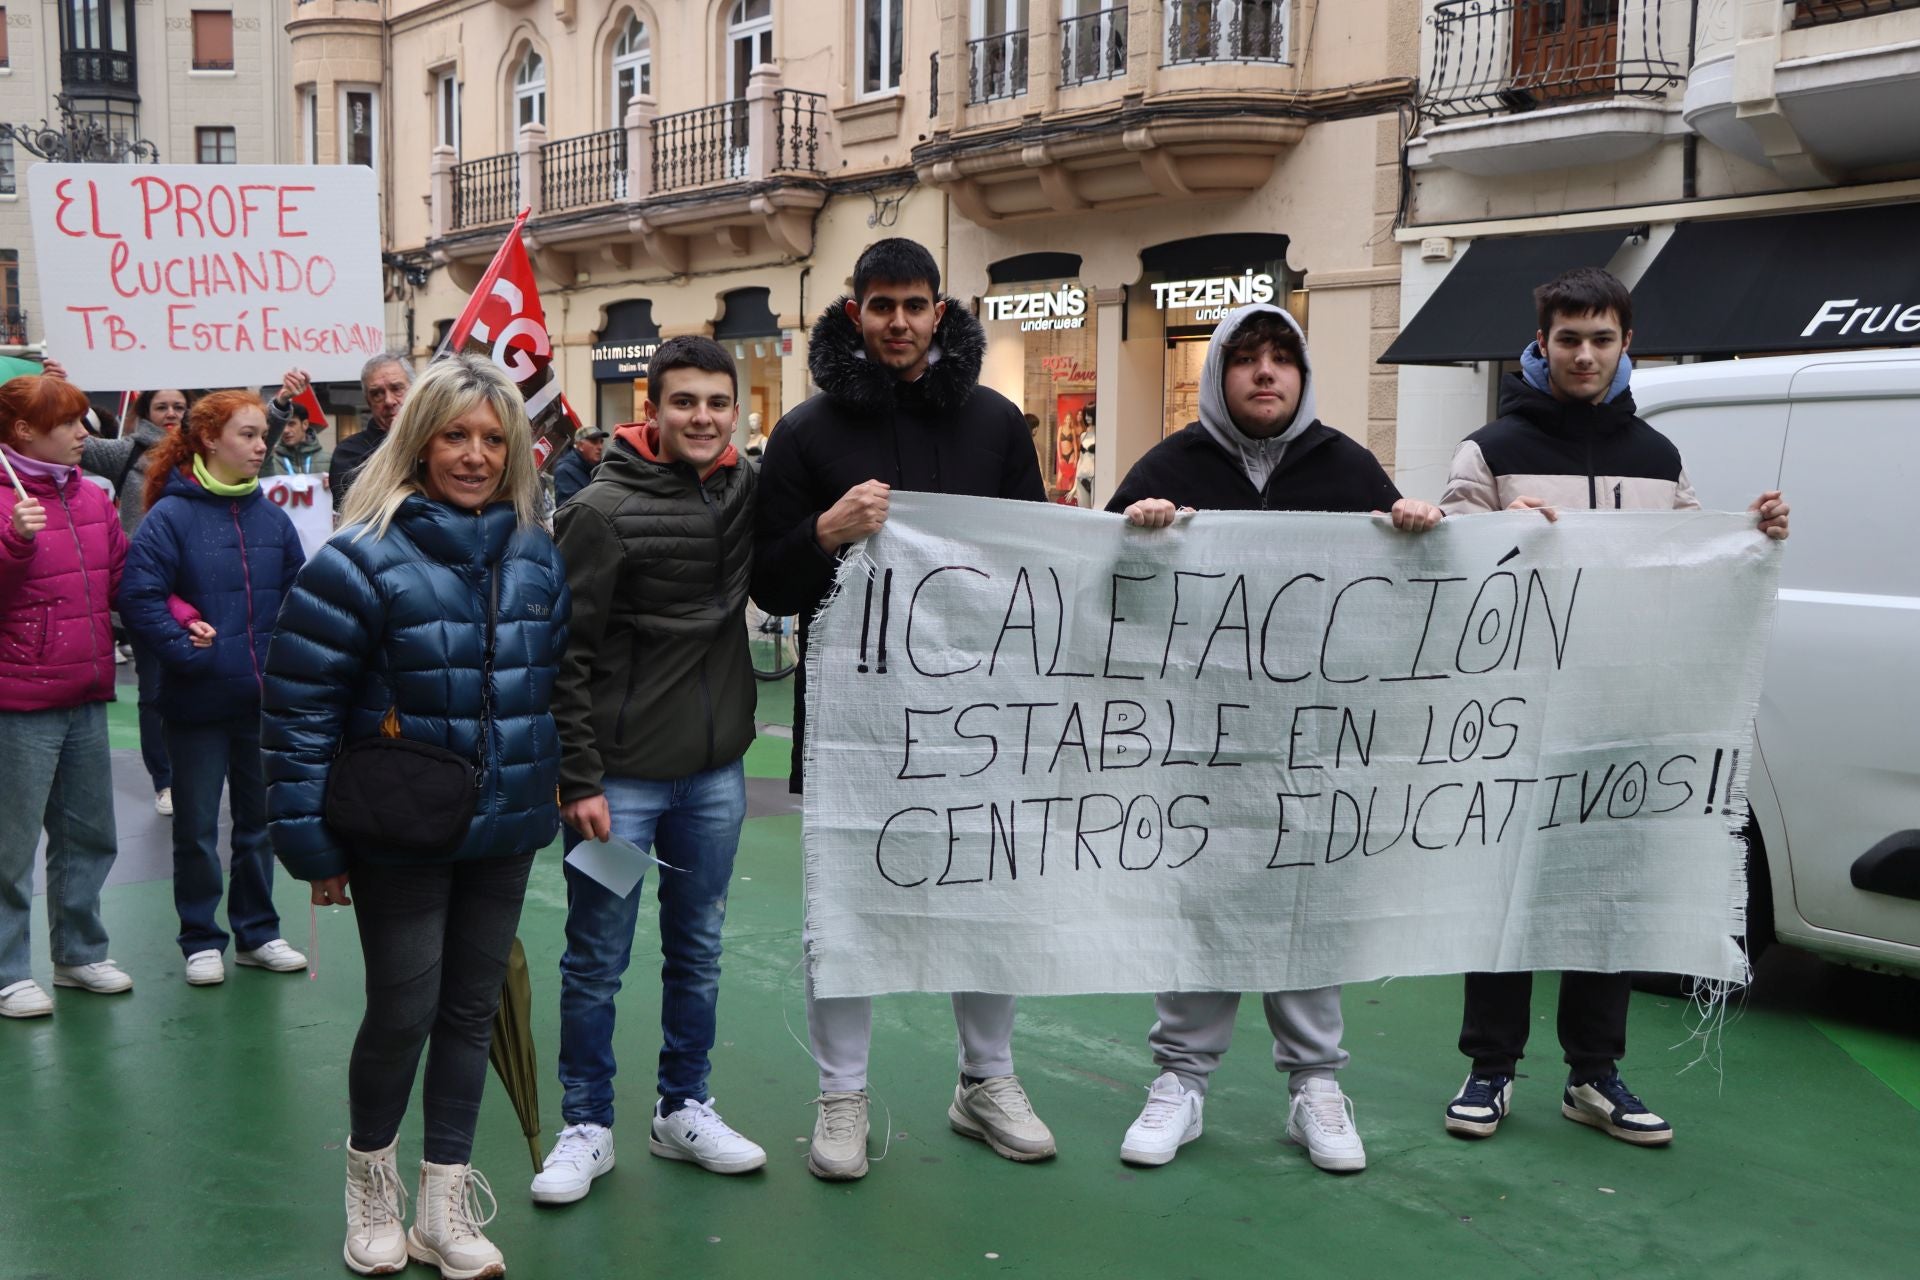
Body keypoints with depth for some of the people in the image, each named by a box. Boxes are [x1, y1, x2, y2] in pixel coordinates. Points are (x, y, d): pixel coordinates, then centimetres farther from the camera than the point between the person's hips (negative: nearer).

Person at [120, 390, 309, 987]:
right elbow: (138, 596, -14)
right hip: (199, 701, -4)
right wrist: (187, 651, -17)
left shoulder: (272, 517, 4)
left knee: (259, 820, 15)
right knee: (197, 827, 8)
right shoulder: (171, 516, -10)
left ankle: (258, 932, 28)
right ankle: (201, 941, 21)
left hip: (264, 697, 4)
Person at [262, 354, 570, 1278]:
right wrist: (312, 844, -11)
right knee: (403, 1012, 2)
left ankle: (444, 1203, 27)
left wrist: (558, 790, 13)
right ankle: (370, 1171, 31)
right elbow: (297, 709, -12)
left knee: (472, 1010, 12)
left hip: (505, 834, 5)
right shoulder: (361, 562, -13)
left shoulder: (538, 559, 4)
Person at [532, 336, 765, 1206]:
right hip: (622, 773, -5)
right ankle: (587, 1126, 23)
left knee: (698, 952, 16)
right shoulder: (603, 511, -13)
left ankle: (683, 1110, 32)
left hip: (717, 772, 5)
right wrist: (578, 778, -14)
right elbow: (565, 652, -12)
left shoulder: (749, 491, 2)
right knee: (597, 960, 7)